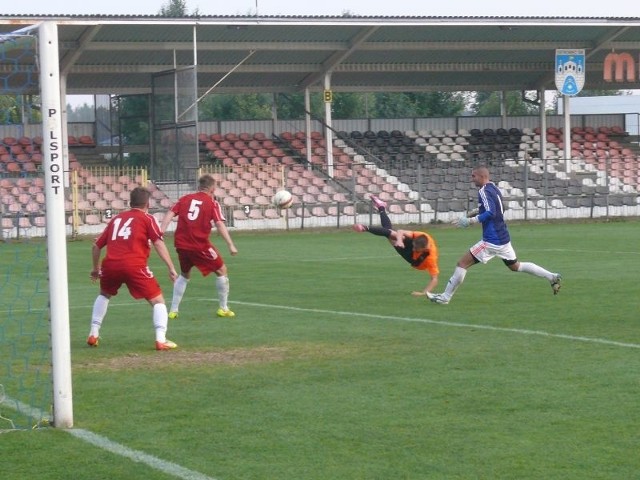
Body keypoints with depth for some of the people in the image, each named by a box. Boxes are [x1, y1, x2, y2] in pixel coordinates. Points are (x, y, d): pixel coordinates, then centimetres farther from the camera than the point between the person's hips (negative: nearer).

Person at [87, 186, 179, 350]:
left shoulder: (117, 218, 25)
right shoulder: (147, 219, 12)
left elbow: (96, 246, 27)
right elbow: (158, 243, -3)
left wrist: (96, 268, 41)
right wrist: (171, 268, -5)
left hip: (110, 265, 5)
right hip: (135, 266, -4)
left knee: (104, 295, 33)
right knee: (158, 300, 6)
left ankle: (93, 335, 31)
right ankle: (161, 340, -11)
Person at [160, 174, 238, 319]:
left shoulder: (185, 198, 11)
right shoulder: (212, 203, 1)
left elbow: (169, 215, 0)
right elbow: (220, 225, -10)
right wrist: (230, 245, -12)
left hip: (181, 244, 5)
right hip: (200, 245, -5)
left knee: (184, 274, 26)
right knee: (221, 270, 13)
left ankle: (173, 310, 19)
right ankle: (223, 308, 16)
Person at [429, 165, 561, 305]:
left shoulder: (484, 191, -15)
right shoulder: (495, 189, 12)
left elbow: (490, 213, -27)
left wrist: (471, 220, -25)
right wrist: (478, 212, 17)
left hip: (492, 241, -9)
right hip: (503, 237, 9)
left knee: (462, 263, -4)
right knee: (515, 266, 23)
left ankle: (445, 297, -1)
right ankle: (552, 277, 19)